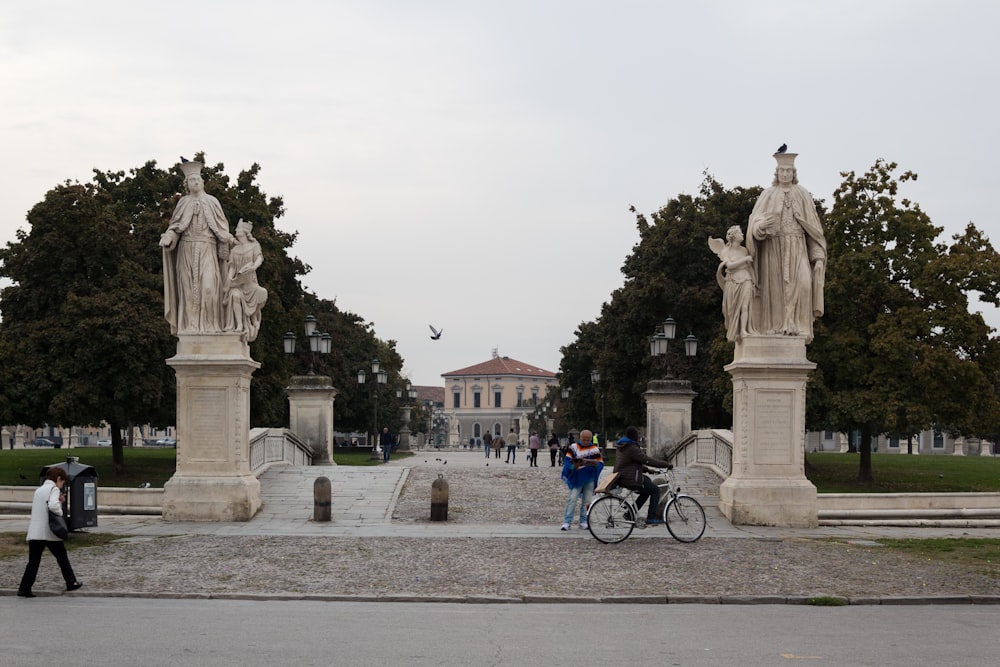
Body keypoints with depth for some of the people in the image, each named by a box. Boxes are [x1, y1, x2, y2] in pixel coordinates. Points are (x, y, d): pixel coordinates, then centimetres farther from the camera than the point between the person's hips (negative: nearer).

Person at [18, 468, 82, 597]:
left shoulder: (38, 490, 18)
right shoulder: (54, 489, -6)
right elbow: (52, 505, -25)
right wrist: (60, 513, -6)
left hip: (34, 532, 6)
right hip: (49, 532, -6)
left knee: (33, 561, 3)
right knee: (62, 557, 12)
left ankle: (24, 589, -8)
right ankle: (71, 583, 23)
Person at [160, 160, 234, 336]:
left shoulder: (212, 202, 8)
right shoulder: (183, 203, 10)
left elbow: (222, 229, 7)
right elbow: (174, 226, 8)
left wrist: (224, 255, -1)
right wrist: (168, 237, -14)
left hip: (207, 250, -1)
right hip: (187, 250, 1)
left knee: (208, 287, -14)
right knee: (189, 288, -4)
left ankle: (209, 325, -10)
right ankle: (190, 326, -3)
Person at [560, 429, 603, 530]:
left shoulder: (595, 450, 8)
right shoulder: (573, 448, 1)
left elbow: (601, 464, 5)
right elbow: (568, 461, -4)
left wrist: (595, 463, -16)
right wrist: (574, 466, -23)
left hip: (589, 479, 3)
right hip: (576, 479, -3)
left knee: (587, 501, 6)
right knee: (572, 500, -9)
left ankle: (583, 522, 15)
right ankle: (567, 522, -8)